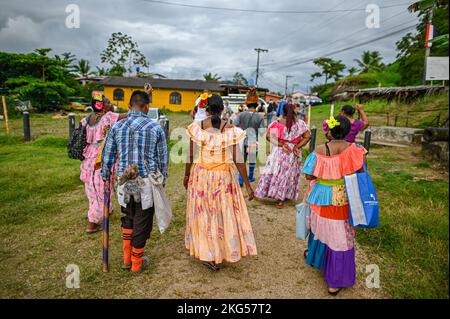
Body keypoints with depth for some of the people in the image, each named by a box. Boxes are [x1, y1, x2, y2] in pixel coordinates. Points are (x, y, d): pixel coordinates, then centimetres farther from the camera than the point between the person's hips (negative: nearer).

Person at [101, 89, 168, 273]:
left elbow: (107, 156, 6)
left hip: (124, 182, 3)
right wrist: (162, 180, 12)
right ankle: (137, 263, 26)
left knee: (128, 219, 24)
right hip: (147, 182, -3)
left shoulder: (117, 127, 1)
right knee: (142, 223, 10)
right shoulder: (155, 127, -6)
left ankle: (127, 259, 33)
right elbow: (162, 158, 0)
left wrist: (105, 177, 20)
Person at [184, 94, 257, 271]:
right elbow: (238, 160, -10)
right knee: (224, 213, 14)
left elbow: (191, 156, -2)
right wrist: (247, 184, -3)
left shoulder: (197, 127, -7)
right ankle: (222, 252, 24)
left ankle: (205, 253, 31)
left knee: (203, 212, 17)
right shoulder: (230, 129, -10)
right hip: (223, 177, -1)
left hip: (200, 175, 2)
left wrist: (187, 175, 14)